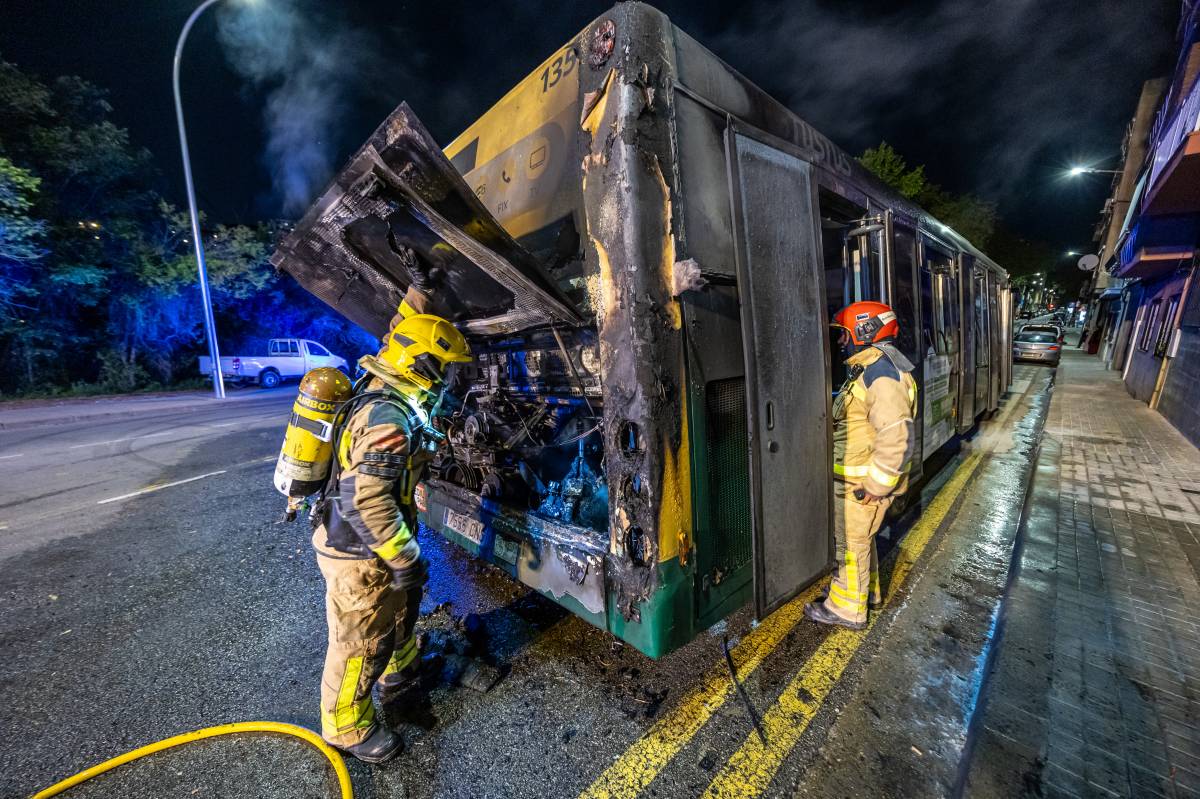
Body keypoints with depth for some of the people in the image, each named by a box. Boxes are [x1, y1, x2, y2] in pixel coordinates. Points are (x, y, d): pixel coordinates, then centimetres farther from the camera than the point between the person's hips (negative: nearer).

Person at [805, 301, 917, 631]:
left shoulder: (881, 372, -23)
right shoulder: (870, 367, 11)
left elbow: (897, 437, -29)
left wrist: (875, 485, -23)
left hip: (863, 483, -10)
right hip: (854, 477, 10)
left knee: (850, 543, 6)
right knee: (859, 537, 24)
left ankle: (846, 608, 23)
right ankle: (868, 591, 43)